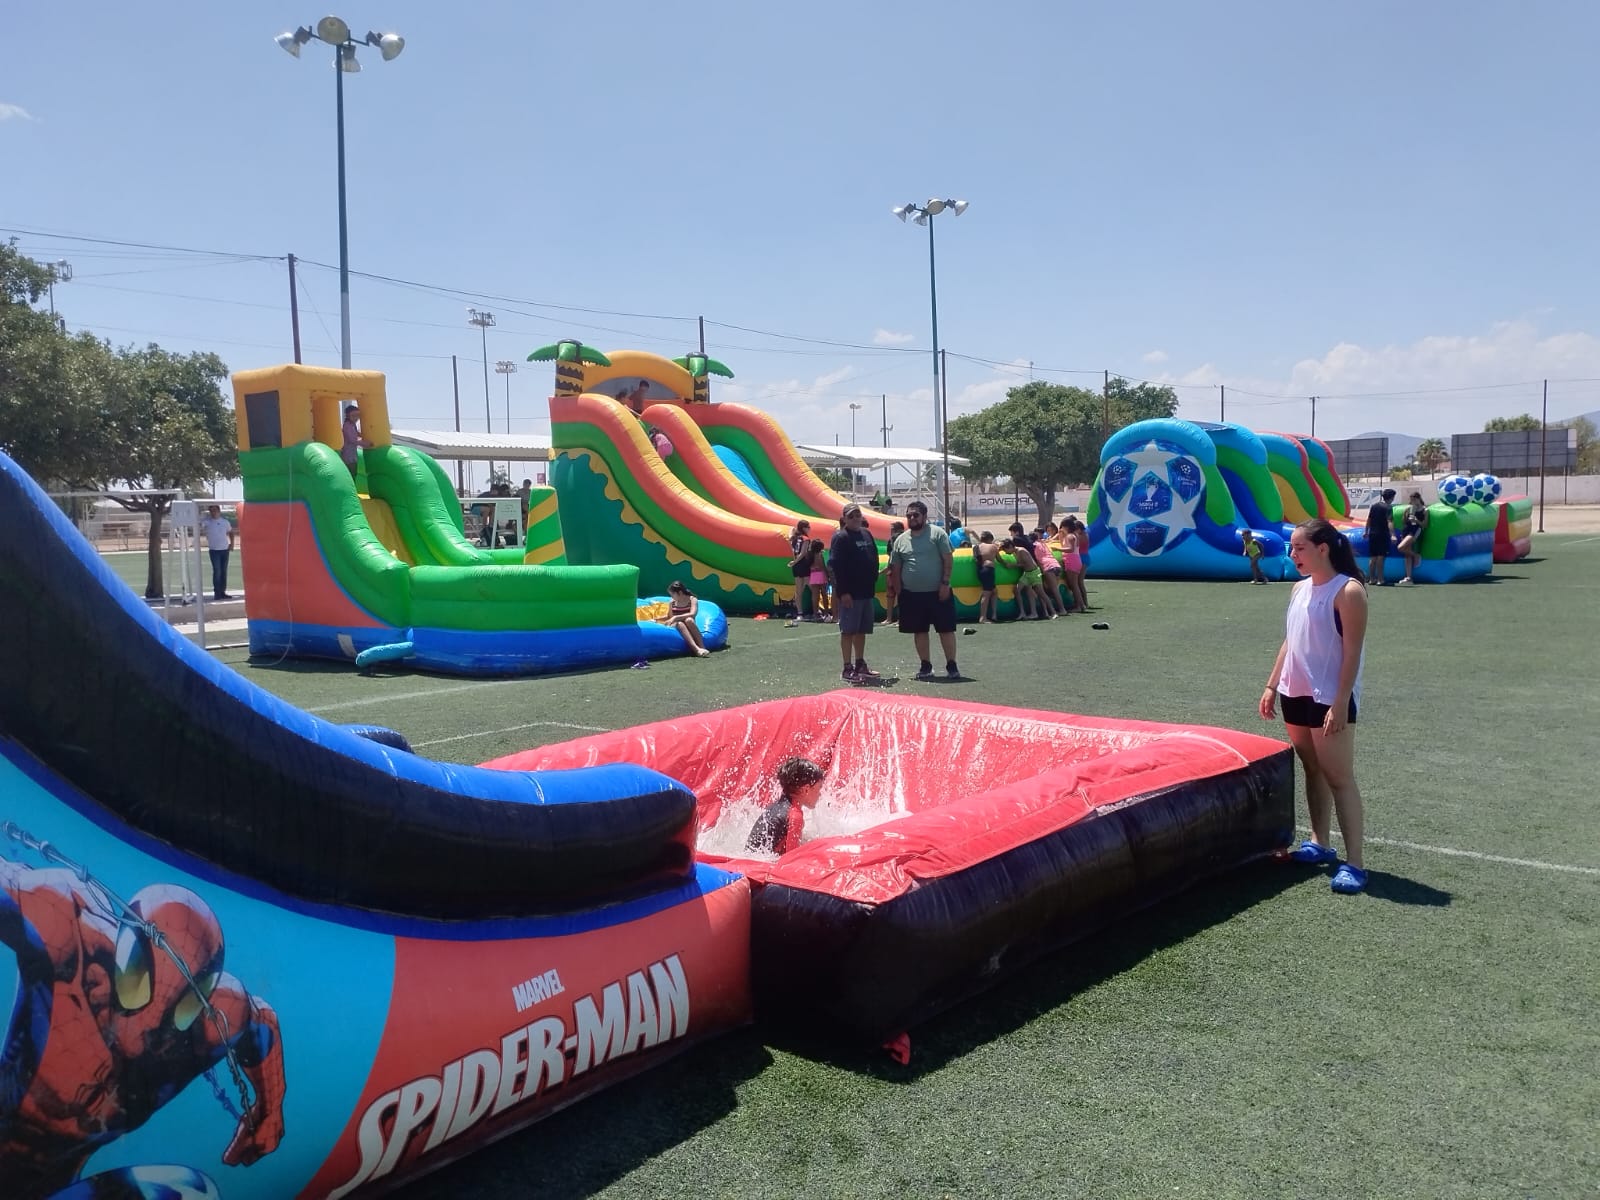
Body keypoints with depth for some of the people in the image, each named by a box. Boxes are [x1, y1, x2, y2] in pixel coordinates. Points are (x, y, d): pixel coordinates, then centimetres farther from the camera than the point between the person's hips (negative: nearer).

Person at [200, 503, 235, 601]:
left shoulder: (224, 521, 7)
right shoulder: (206, 521, -3)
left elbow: (230, 532, 19)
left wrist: (231, 543, 9)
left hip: (225, 549, 4)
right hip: (214, 550, -4)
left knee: (224, 571, 8)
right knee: (217, 571, -9)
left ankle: (222, 592, 15)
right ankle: (217, 593, -5)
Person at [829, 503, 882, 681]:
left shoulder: (866, 534, 11)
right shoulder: (841, 538, -10)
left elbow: (874, 559, 19)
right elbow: (837, 566, -15)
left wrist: (873, 581, 11)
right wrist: (843, 591, -19)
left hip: (866, 591, 7)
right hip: (849, 592, -7)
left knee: (862, 630, 13)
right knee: (848, 630, -3)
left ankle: (860, 664, 23)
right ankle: (847, 668, 1)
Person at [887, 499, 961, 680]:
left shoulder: (937, 533, -3)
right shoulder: (900, 540, 8)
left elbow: (948, 560, -6)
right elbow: (895, 568, 12)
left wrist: (945, 583, -12)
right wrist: (897, 591, 6)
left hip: (938, 592, -3)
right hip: (911, 594, 3)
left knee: (946, 629, 0)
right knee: (919, 631, 9)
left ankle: (951, 665, 8)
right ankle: (926, 666, 20)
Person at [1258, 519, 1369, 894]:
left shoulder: (1348, 591, -14)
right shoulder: (1300, 589, 10)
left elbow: (1352, 653, -17)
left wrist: (1340, 704, -21)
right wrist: (1272, 686, 15)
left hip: (1330, 700, -8)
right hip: (1296, 695, 8)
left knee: (1339, 778, -6)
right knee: (1312, 771, 16)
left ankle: (1354, 863, -3)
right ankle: (1320, 843, 28)